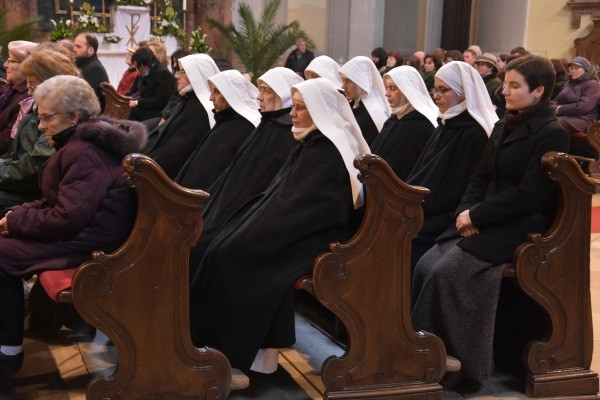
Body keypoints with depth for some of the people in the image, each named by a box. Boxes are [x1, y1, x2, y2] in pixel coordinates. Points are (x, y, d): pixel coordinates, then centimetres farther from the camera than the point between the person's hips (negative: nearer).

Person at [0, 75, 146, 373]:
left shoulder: (83, 154, -22)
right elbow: (61, 202, 18)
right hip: (83, 229, 11)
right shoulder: (82, 143, 12)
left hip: (90, 244, -11)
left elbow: (67, 219, -27)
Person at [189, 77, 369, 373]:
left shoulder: (329, 151, -16)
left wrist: (260, 225, -15)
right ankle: (227, 339, -2)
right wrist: (255, 219, 6)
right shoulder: (309, 143, 14)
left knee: (233, 252, -16)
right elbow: (280, 192, 17)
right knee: (224, 246, -5)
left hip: (311, 235, -9)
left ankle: (239, 348, -5)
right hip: (296, 226, 9)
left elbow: (300, 205, -21)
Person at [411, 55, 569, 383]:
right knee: (425, 266, -13)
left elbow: (529, 195, -18)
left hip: (519, 227, -8)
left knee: (446, 273, -24)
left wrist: (477, 215, -17)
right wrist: (466, 212, -5)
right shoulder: (504, 126, 15)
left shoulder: (552, 135, -10)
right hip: (484, 221, 8)